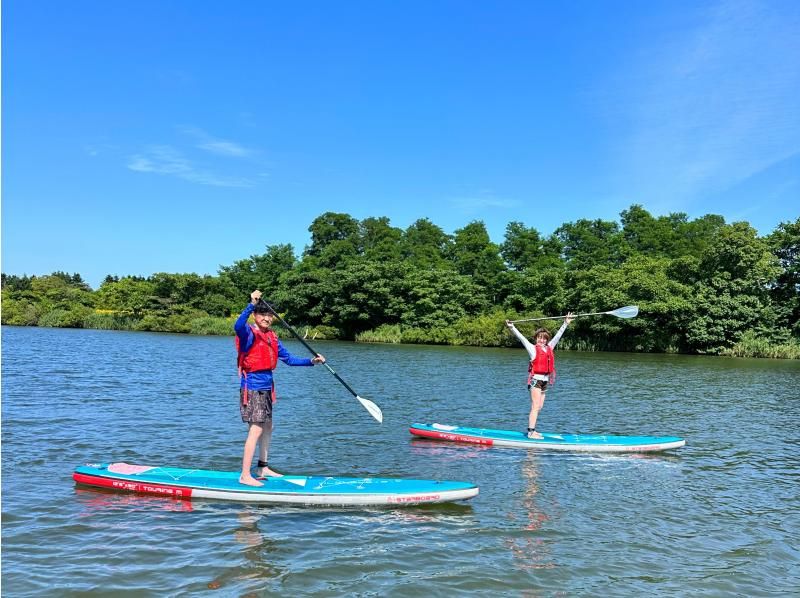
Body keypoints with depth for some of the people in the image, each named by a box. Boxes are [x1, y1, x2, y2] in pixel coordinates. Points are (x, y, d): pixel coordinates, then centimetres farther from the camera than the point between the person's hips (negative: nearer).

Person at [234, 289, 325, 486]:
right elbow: (238, 326, -37)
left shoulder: (272, 338, 11)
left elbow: (289, 359, 15)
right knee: (256, 430, -12)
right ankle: (245, 476, -8)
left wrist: (311, 361, 5)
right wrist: (252, 304, -44)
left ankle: (263, 468, 32)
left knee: (267, 427, 17)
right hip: (252, 388, -9)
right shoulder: (249, 333, -12)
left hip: (266, 388, 9)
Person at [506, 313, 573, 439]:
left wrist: (566, 323, 23)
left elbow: (558, 336, 19)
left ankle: (532, 430, 15)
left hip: (544, 381, 7)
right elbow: (521, 338, -10)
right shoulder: (533, 349, -3)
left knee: (539, 407, 9)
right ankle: (531, 432, -10)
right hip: (536, 380, -7)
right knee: (535, 407, -10)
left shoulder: (549, 348, 12)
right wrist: (512, 328, -19)